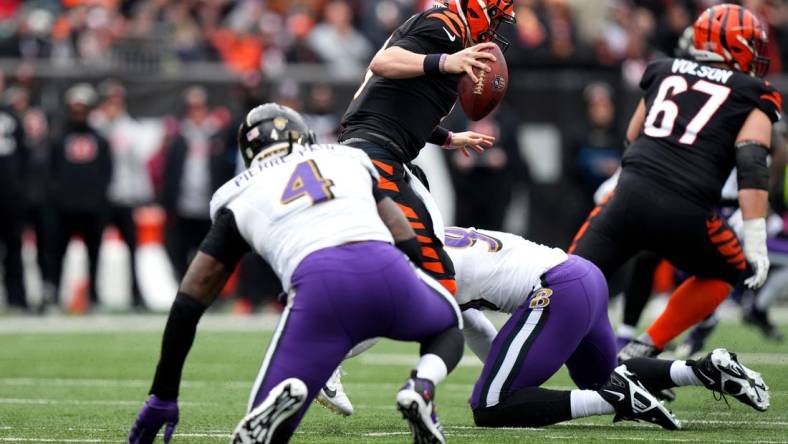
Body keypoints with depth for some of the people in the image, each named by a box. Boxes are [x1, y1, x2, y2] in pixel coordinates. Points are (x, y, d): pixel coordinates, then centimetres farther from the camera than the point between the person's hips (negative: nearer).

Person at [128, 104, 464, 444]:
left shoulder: (239, 200, 28)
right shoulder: (349, 160, 32)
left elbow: (189, 303, 25)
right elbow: (407, 243, 30)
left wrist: (163, 397, 29)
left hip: (318, 286, -1)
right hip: (384, 267, 1)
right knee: (448, 325, 35)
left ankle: (288, 392, -27)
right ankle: (421, 386, 0)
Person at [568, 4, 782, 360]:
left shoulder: (664, 71, 23)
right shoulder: (753, 94, 11)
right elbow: (751, 165, -3)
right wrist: (755, 241, -6)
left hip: (630, 195, 3)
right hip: (686, 214, -3)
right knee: (726, 273, 26)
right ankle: (643, 351, 17)